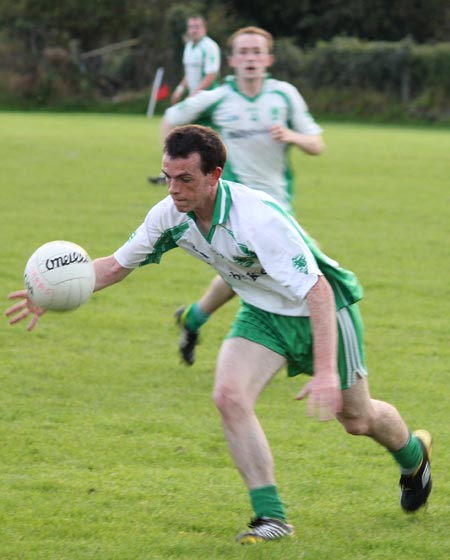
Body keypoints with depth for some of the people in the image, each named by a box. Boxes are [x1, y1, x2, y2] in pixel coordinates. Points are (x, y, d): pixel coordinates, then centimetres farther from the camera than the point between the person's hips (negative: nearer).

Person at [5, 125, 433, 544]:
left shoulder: (259, 219, -38)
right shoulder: (170, 215, -17)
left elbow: (317, 291, -40)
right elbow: (118, 263, -2)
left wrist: (326, 371, -47)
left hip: (320, 312, -5)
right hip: (261, 313, 5)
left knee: (358, 420, 12)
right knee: (229, 396, -20)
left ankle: (413, 454, 47)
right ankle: (270, 516, -12)